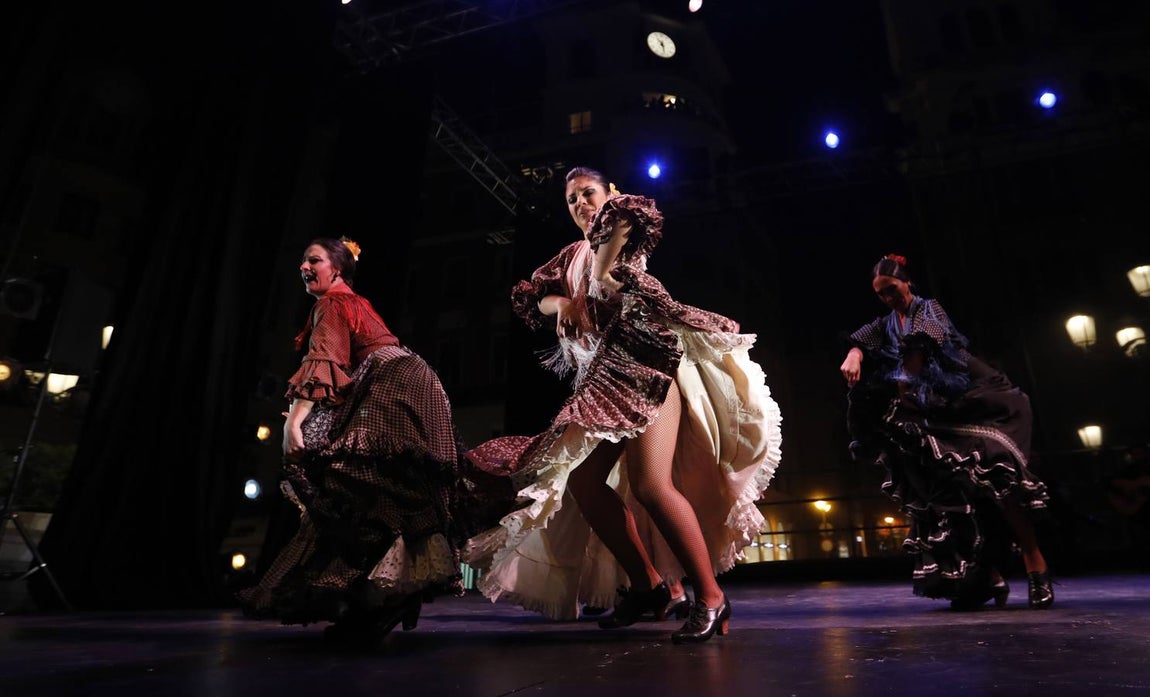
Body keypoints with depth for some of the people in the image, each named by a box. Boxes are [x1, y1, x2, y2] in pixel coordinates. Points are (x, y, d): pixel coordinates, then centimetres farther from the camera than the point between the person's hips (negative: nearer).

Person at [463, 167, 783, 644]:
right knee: (580, 482, -2)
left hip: (644, 355, -7)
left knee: (650, 484, -21)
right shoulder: (573, 255, 25)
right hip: (601, 374, 7)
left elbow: (631, 214, -14)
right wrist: (560, 304, -5)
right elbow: (527, 297, 17)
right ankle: (647, 585, 10)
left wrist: (590, 294, -12)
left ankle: (710, 598, -8)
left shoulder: (622, 226, 9)